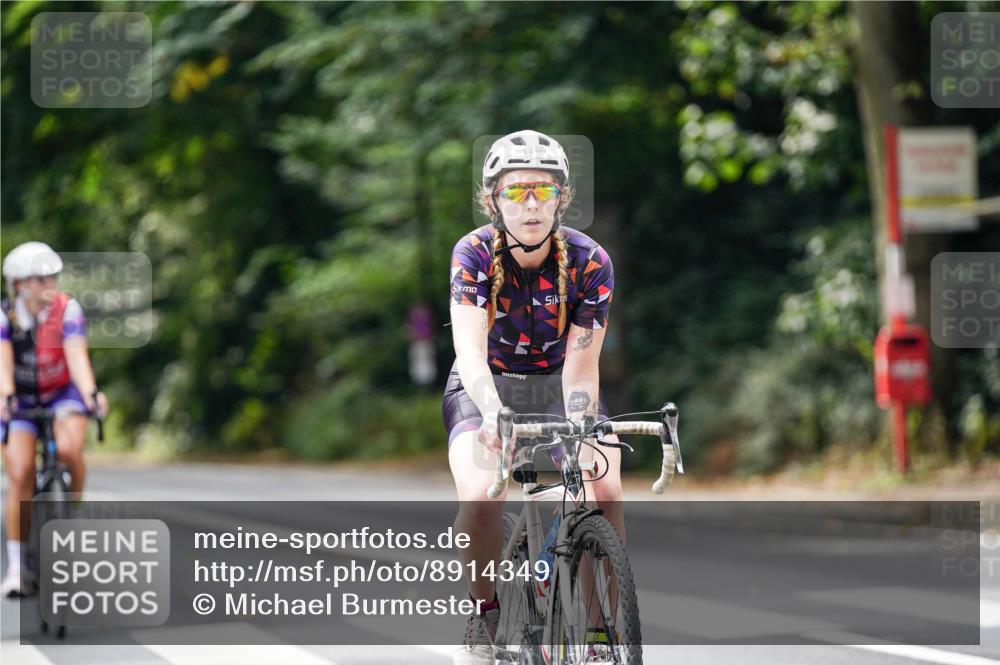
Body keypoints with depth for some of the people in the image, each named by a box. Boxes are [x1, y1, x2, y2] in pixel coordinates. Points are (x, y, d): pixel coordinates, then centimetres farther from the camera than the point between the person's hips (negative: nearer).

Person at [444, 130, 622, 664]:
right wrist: (495, 415, -52)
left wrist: (583, 442, -39)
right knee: (481, 495, -28)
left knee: (605, 492, -23)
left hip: (556, 384, 1)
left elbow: (580, 370, -23)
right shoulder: (475, 254, -22)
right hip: (486, 389, -1)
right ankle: (484, 616, -7)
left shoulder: (589, 263, -21)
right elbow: (471, 353, -33)